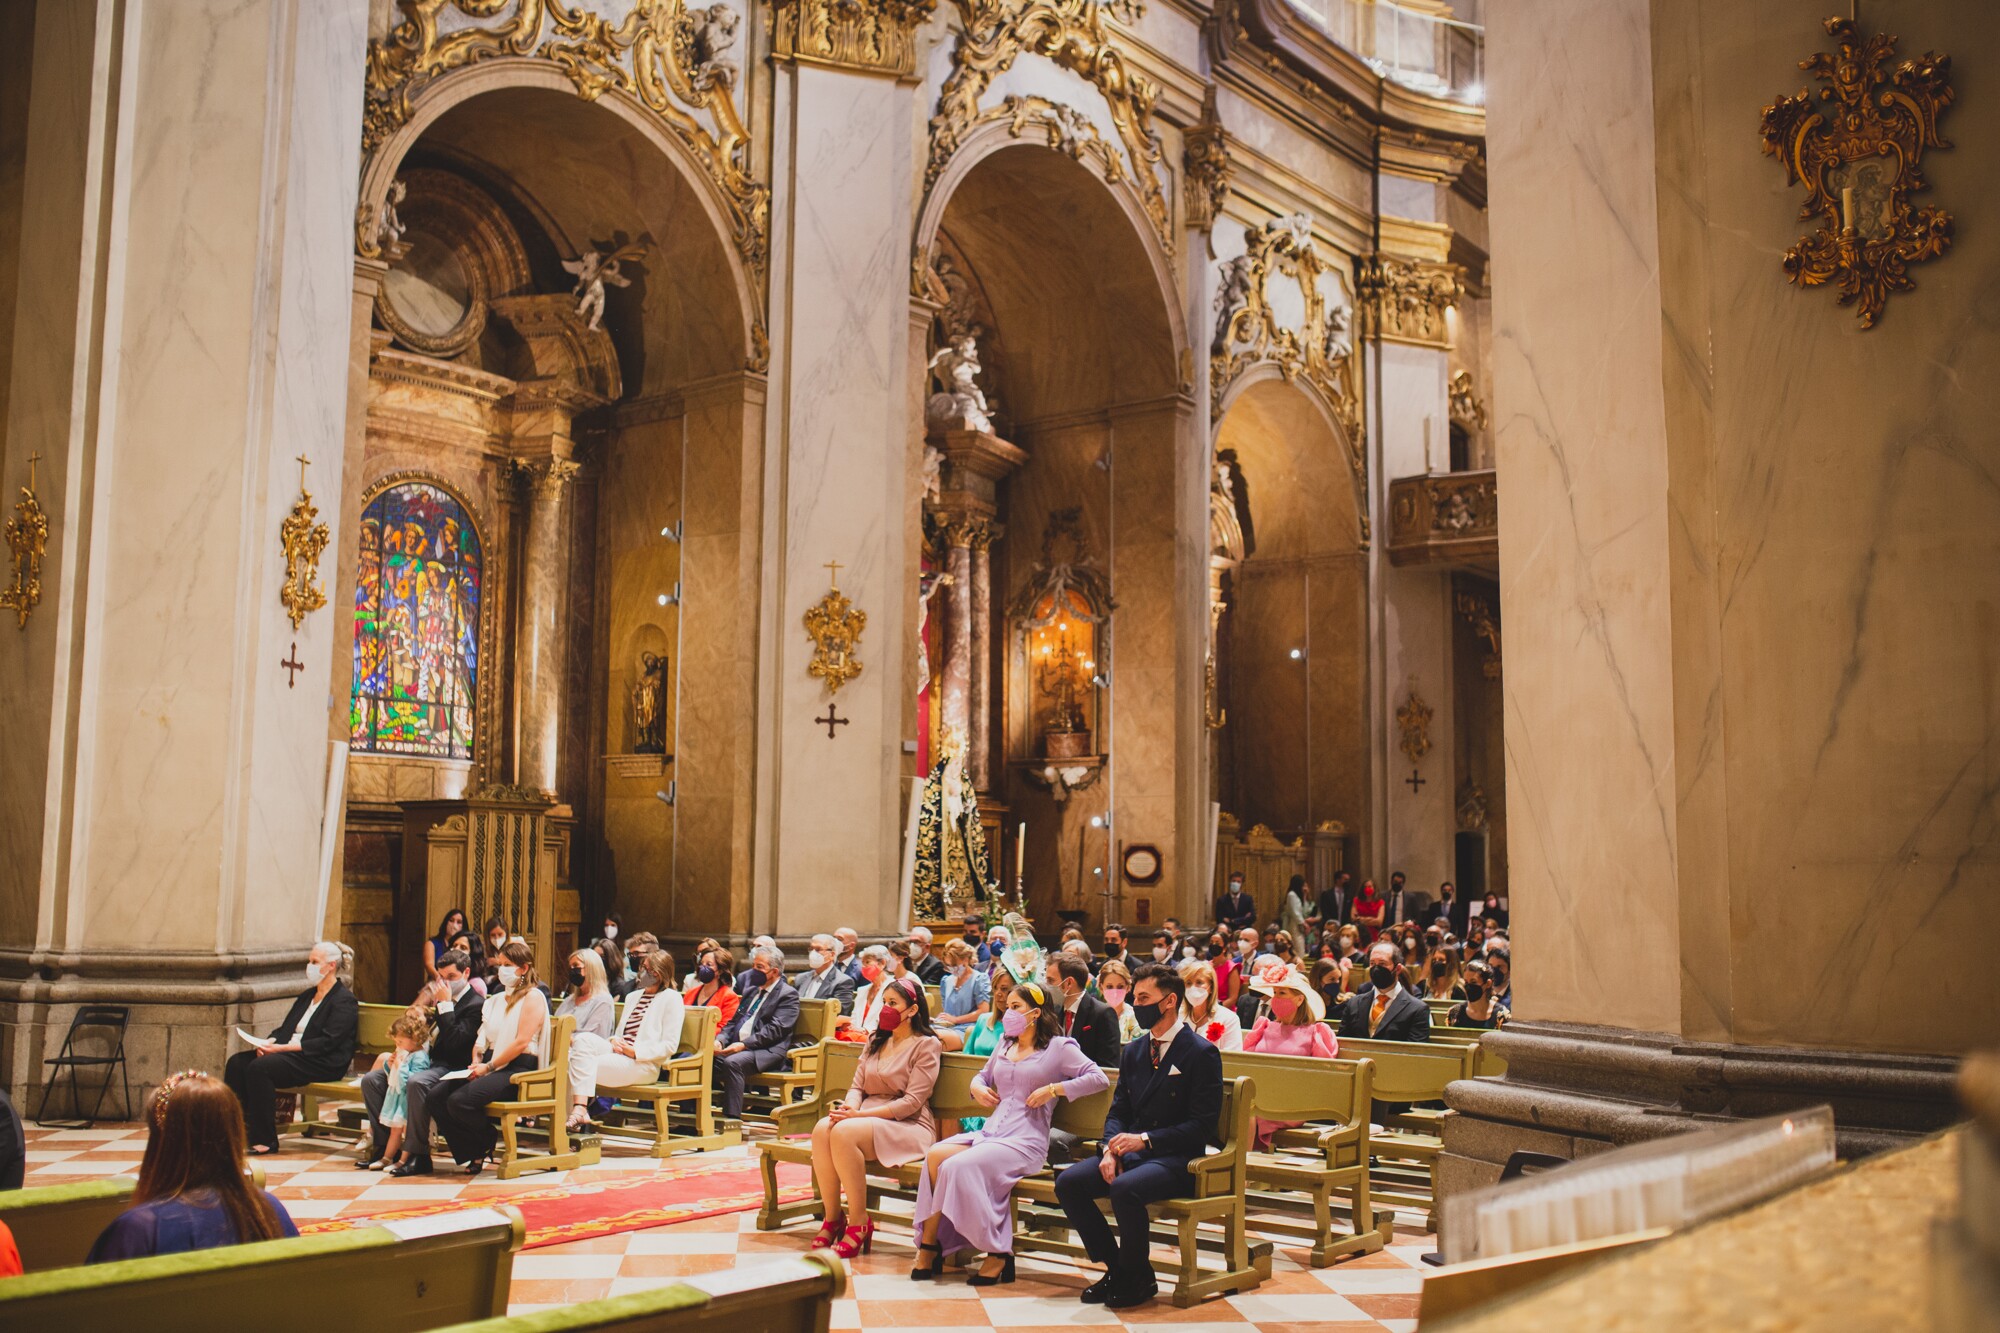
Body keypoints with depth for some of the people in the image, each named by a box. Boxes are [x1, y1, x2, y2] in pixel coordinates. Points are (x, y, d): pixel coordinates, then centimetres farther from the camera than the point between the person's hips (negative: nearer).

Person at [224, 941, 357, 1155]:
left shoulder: (344, 1001, -7)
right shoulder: (306, 996, 22)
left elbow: (326, 1043, -16)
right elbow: (285, 1029, 19)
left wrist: (282, 1048, -20)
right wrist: (269, 1043, -5)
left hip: (323, 1064, -9)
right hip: (289, 1053, 9)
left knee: (260, 1067, -28)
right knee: (237, 1062, -10)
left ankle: (265, 1140, -23)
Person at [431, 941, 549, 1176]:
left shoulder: (533, 997, -2)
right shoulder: (496, 999, 24)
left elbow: (522, 1042, -13)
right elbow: (482, 1038, 19)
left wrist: (489, 1067, -15)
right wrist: (476, 1063, -2)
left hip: (517, 1069, -8)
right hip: (489, 1066, 8)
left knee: (460, 1101, -28)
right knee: (437, 1096, -14)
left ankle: (489, 1140, 2)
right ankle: (474, 1152, -2)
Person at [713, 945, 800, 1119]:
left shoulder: (788, 995, -1)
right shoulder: (752, 990, 24)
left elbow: (774, 1030, -13)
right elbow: (733, 1021, 21)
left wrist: (744, 1044, -21)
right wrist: (720, 1039, 0)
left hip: (768, 1052, -7)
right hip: (737, 1046, 7)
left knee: (732, 1062, -35)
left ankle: (732, 1120, -32)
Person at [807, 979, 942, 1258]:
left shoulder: (926, 1045, -2)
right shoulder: (876, 1041, 21)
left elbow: (912, 1102, -11)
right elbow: (857, 1086, 16)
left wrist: (860, 1114, -19)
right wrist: (850, 1106, -10)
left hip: (908, 1125, -6)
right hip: (866, 1117, 6)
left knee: (844, 1133, -33)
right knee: (822, 1129, -27)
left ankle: (859, 1222, -22)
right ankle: (832, 1217, -16)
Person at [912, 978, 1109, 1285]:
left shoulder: (1059, 1047, 2)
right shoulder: (1005, 1045, 23)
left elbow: (1099, 1079, -8)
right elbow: (983, 1074, 39)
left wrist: (1053, 1089, -13)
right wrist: (977, 1088, 15)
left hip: (1026, 1141, -7)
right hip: (990, 1132, 7)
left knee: (958, 1166, -30)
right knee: (935, 1155, -23)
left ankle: (997, 1253, -20)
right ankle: (929, 1243, -19)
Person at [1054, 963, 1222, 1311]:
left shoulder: (1201, 1053, -8)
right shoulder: (1133, 1051, 14)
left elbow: (1201, 1125, -13)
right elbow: (1117, 1111, 15)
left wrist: (1145, 1139, -21)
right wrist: (1111, 1149, -7)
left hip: (1175, 1159, -7)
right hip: (1131, 1152, 7)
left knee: (1124, 1189, -35)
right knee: (1068, 1181, -16)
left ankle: (1137, 1278, -9)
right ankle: (1116, 1268, 0)